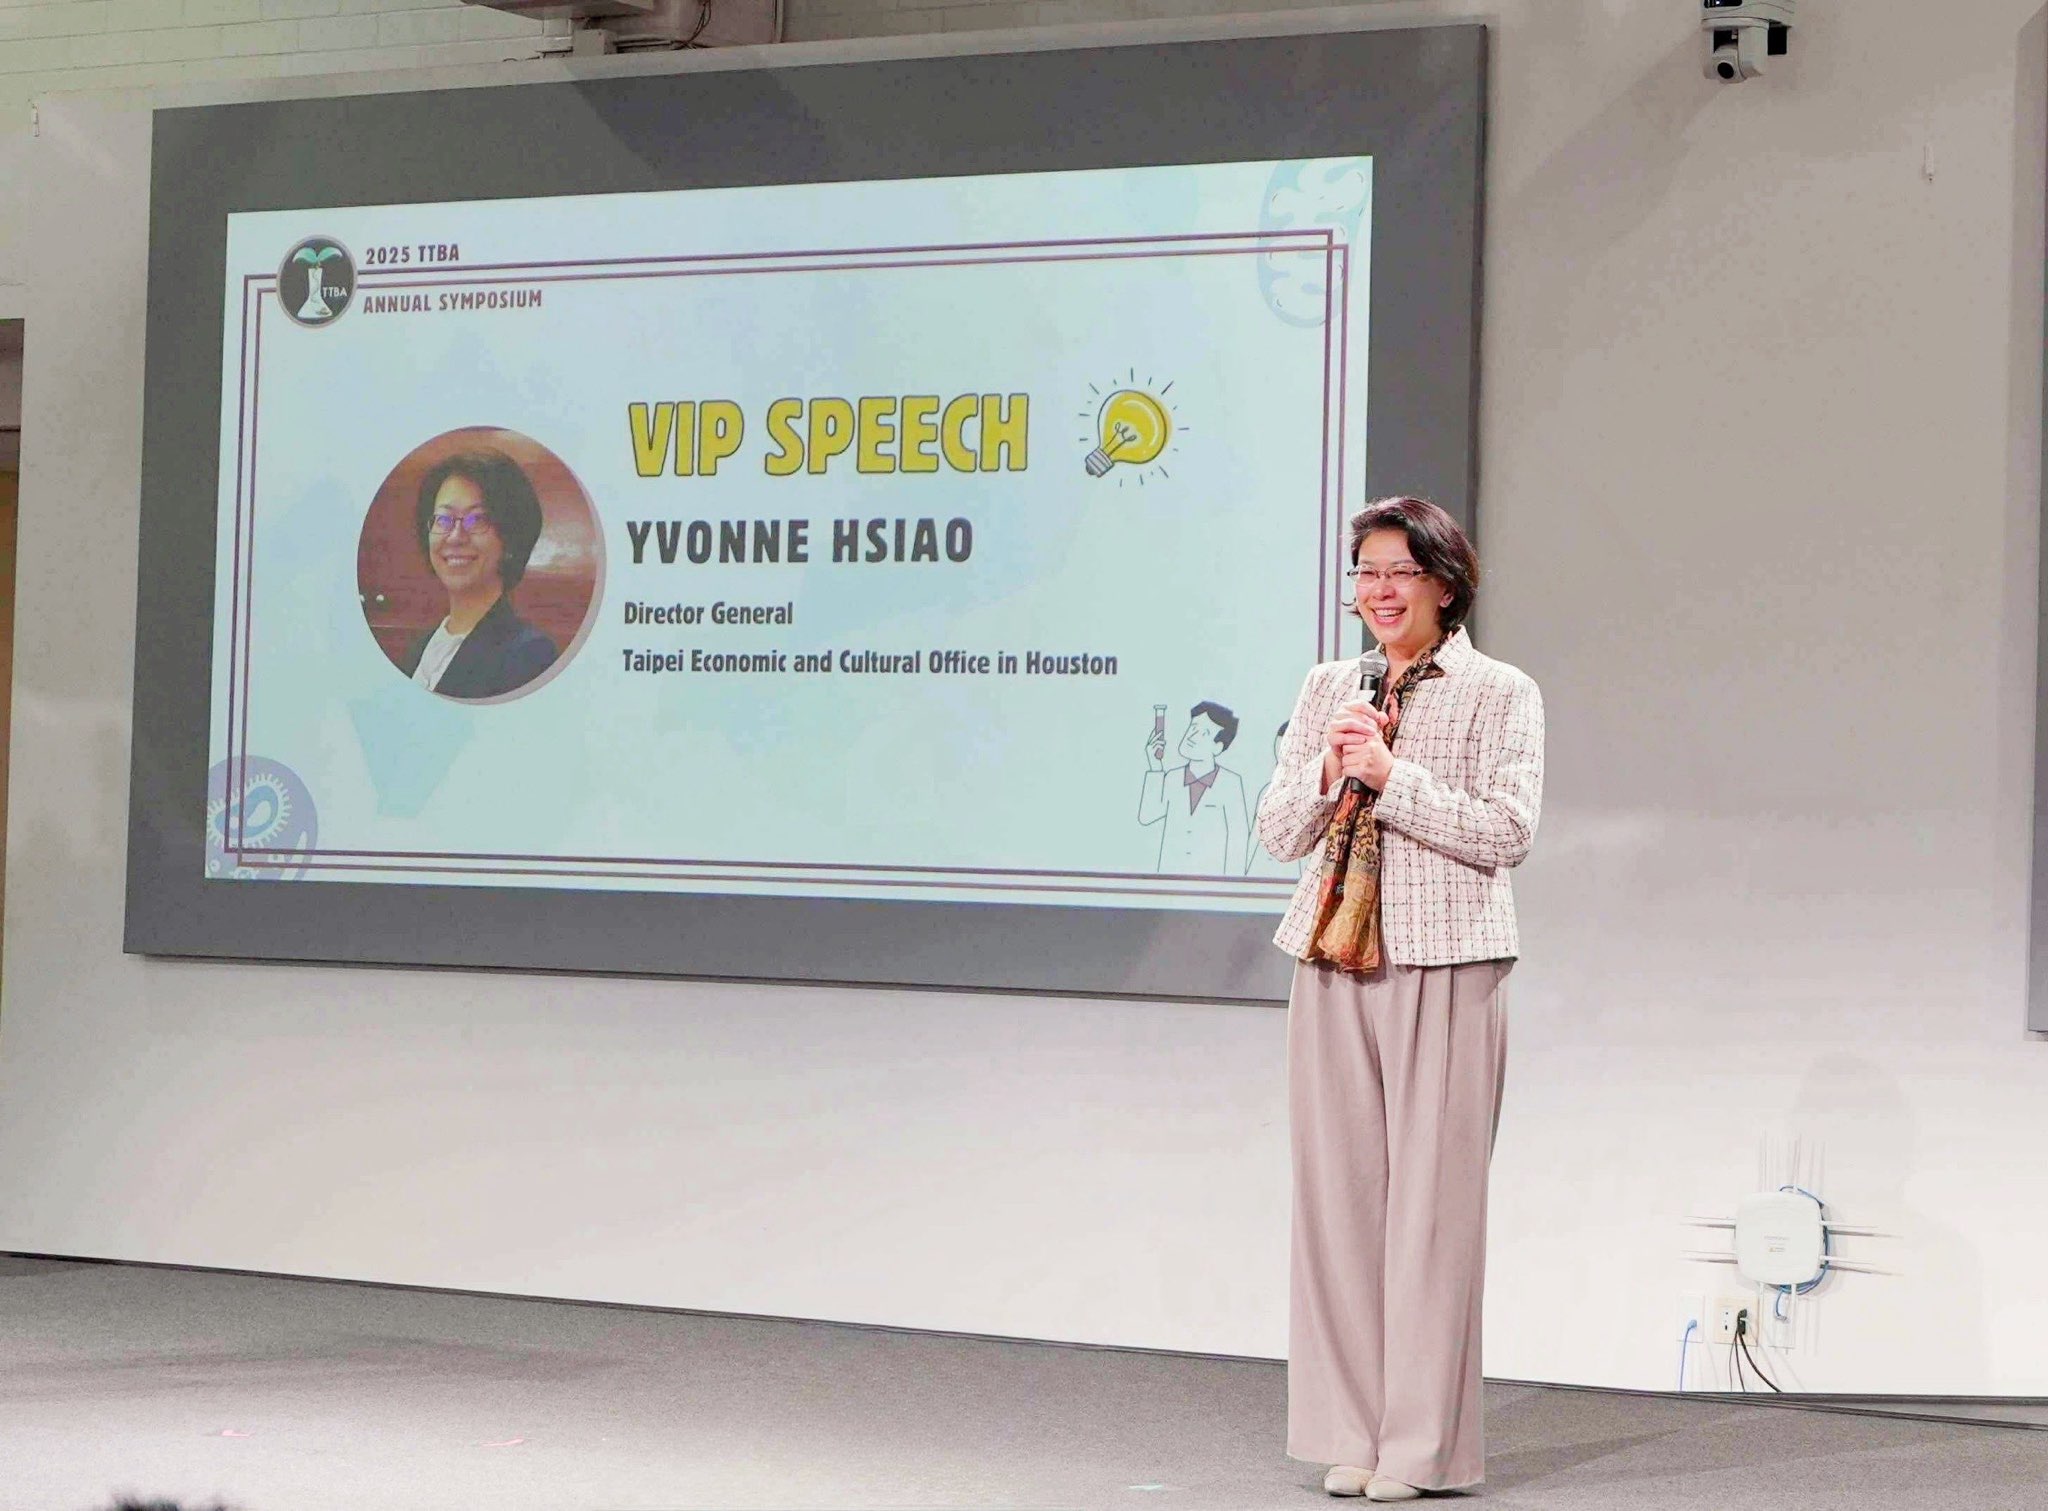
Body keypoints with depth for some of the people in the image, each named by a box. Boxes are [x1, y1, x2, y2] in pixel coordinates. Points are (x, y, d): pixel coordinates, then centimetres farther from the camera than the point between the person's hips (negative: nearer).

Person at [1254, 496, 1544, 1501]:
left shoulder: (1499, 695, 1)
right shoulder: (1328, 691, 15)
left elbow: (1509, 833, -10)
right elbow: (1278, 833, 13)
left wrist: (1392, 777, -15)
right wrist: (1327, 772, -6)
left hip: (1444, 972, -4)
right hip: (1333, 967, 4)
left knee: (1432, 1199, -3)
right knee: (1338, 1192, 4)